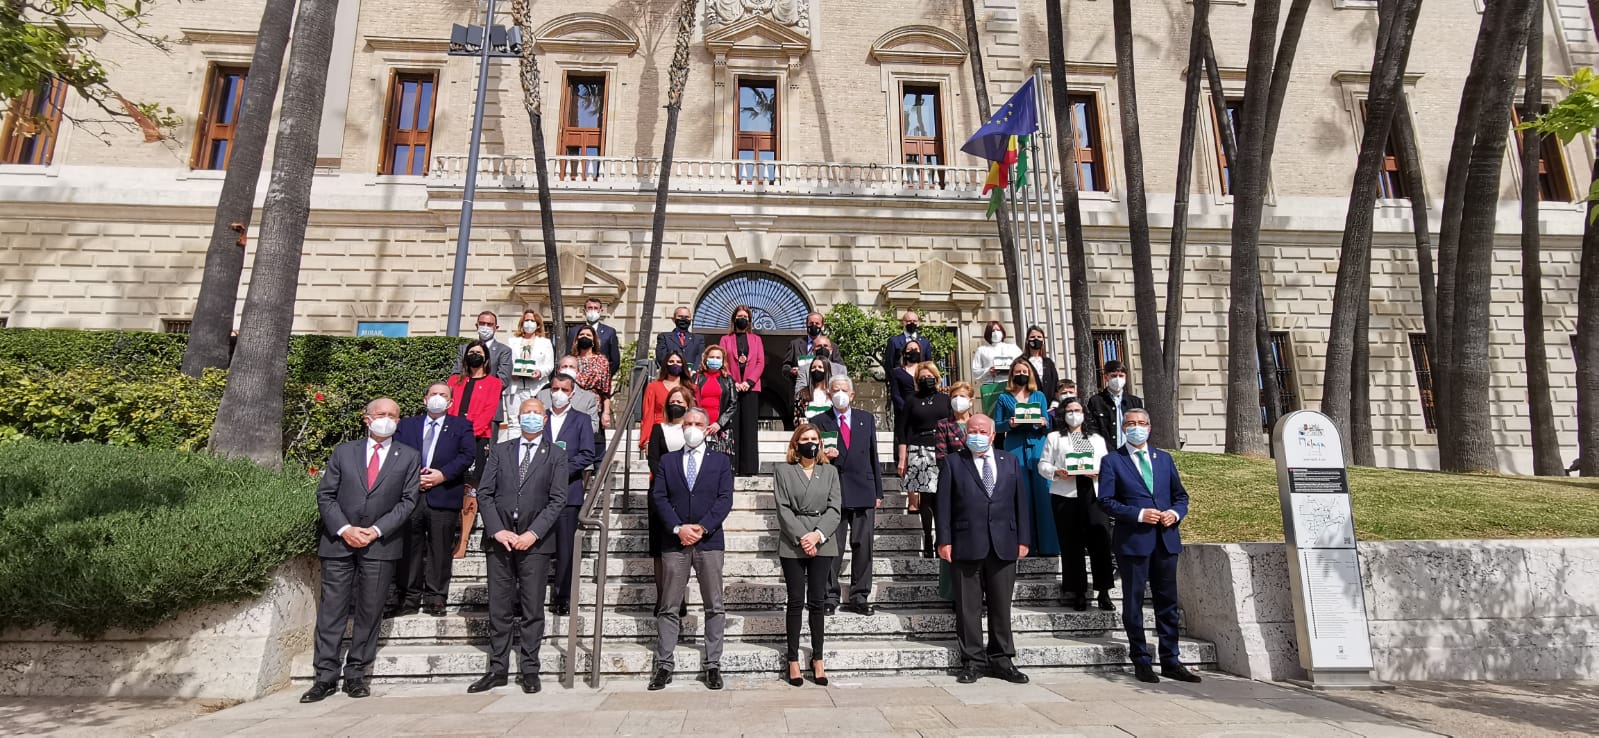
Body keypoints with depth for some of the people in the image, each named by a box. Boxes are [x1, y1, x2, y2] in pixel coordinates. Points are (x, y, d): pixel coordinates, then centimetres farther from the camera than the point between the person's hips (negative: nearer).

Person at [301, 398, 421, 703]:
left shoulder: (409, 458, 6)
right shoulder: (343, 451, 9)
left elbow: (407, 501, 0)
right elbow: (325, 495, 4)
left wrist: (376, 530, -11)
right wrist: (344, 529, -9)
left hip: (381, 544, -1)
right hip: (338, 541, 1)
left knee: (369, 612, 5)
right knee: (331, 610, 2)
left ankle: (357, 674, 15)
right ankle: (326, 677, 10)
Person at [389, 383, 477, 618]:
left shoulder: (461, 426, 12)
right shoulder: (406, 425, 19)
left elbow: (468, 454, -2)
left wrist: (442, 474, -12)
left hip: (444, 496, -2)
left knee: (440, 550, 1)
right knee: (409, 548, 5)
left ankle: (435, 598, 9)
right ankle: (408, 597, 14)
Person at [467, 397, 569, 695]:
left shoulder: (555, 455, 5)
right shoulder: (500, 451, 12)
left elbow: (557, 499, -2)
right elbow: (484, 493, 6)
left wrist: (533, 533, -12)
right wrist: (497, 530, -7)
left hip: (535, 541, -2)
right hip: (499, 539, 2)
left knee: (533, 610, 3)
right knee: (499, 609, 7)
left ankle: (530, 670, 12)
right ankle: (497, 669, 17)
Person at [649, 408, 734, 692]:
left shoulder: (721, 461, 10)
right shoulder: (667, 460, 13)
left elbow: (725, 499, -1)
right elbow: (659, 497, 2)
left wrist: (702, 527, -13)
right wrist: (678, 528, -11)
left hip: (709, 541, -1)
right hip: (674, 541, 1)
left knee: (714, 607, 3)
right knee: (669, 607, 4)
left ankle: (713, 665, 10)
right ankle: (664, 665, 12)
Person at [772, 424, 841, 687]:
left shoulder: (830, 471, 11)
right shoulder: (784, 471, 4)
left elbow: (834, 508, 3)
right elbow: (783, 509, -3)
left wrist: (817, 535, -11)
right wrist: (801, 538, -13)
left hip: (822, 544, 2)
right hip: (792, 544, -2)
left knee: (817, 602, 4)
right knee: (796, 602, 2)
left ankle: (817, 659, 13)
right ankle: (793, 660, 10)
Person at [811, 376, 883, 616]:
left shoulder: (866, 419, 13)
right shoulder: (819, 422, 6)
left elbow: (873, 456, 12)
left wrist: (878, 492, 9)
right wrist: (823, 456, -15)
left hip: (863, 492, 2)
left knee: (862, 546, 4)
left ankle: (859, 598, 13)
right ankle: (830, 597, 9)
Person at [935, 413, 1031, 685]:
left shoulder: (1010, 462, 12)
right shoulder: (953, 463, 4)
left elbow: (1021, 501, 10)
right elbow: (944, 504, 0)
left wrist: (1023, 539, 4)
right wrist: (944, 540, -6)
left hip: (1004, 545, 2)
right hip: (966, 545, -2)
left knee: (1001, 605, 8)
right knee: (968, 606, 3)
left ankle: (1002, 660, 19)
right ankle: (972, 661, 13)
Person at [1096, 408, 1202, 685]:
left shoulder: (1164, 459, 14)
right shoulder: (1112, 461, 1)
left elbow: (1181, 495, 16)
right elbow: (1106, 501, -5)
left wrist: (1175, 513, -5)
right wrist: (1139, 514, -16)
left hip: (1166, 539, 4)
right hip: (1132, 541, -4)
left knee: (1168, 602, 9)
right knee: (1134, 602, 3)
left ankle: (1170, 662, 19)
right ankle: (1141, 662, 13)